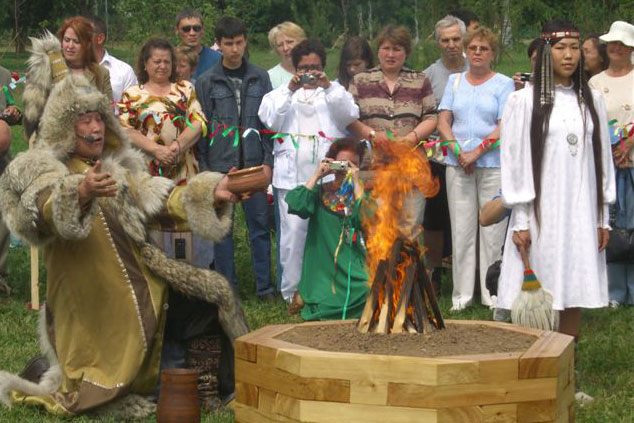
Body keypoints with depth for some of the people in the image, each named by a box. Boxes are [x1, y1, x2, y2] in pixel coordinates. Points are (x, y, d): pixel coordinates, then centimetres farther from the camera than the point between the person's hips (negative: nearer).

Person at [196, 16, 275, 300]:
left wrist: (268, 161, 0)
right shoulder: (207, 82, 3)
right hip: (220, 165, -1)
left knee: (259, 225, 2)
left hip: (254, 164, 1)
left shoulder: (260, 78, 6)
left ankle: (264, 286, 9)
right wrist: (205, 167, -2)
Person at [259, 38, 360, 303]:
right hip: (292, 175, 0)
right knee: (293, 231, -8)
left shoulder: (334, 92, 18)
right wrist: (290, 90, -11)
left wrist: (329, 87, -13)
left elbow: (350, 115, -2)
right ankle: (292, 291, -2)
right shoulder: (283, 94, 18)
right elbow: (270, 120, 0)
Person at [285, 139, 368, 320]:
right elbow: (295, 205, -14)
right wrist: (316, 176, -10)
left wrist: (356, 183, -12)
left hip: (353, 272, 1)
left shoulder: (360, 193, 8)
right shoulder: (320, 192, 6)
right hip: (321, 273, -1)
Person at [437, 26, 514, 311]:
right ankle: (462, 293, 7)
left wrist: (476, 152, -13)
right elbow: (443, 121, 8)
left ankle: (492, 293, 4)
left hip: (493, 164, -3)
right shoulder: (454, 81, 14)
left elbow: (505, 127, -6)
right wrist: (458, 152, -7)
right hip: (458, 166, 3)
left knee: (492, 230, -2)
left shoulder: (503, 84, 3)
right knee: (461, 230, 2)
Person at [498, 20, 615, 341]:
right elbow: (515, 161, -4)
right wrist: (520, 221, -7)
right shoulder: (524, 101, -3)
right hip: (540, 213, -3)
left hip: (581, 213, 3)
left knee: (574, 292, 5)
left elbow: (602, 158, 11)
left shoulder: (592, 101, 8)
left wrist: (603, 217, 9)